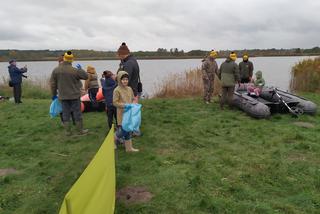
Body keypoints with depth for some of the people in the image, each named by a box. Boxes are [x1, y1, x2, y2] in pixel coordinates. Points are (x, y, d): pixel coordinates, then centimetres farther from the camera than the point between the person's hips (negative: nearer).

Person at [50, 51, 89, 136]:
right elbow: (86, 76, -3)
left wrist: (54, 94, 14)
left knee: (65, 113, 11)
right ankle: (80, 130, 14)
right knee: (77, 113, 6)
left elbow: (53, 84, 2)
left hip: (63, 96, 3)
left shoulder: (55, 70, -3)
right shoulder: (75, 70, -16)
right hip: (74, 95, -3)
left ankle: (67, 131, 16)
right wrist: (80, 68, 11)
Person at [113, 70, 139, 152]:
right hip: (122, 113, -6)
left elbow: (133, 99, 16)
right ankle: (113, 140, 24)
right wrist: (124, 105, -23)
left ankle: (129, 147, 21)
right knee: (123, 130, -5)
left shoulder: (129, 89, 6)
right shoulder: (117, 90, -13)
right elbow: (115, 102, -13)